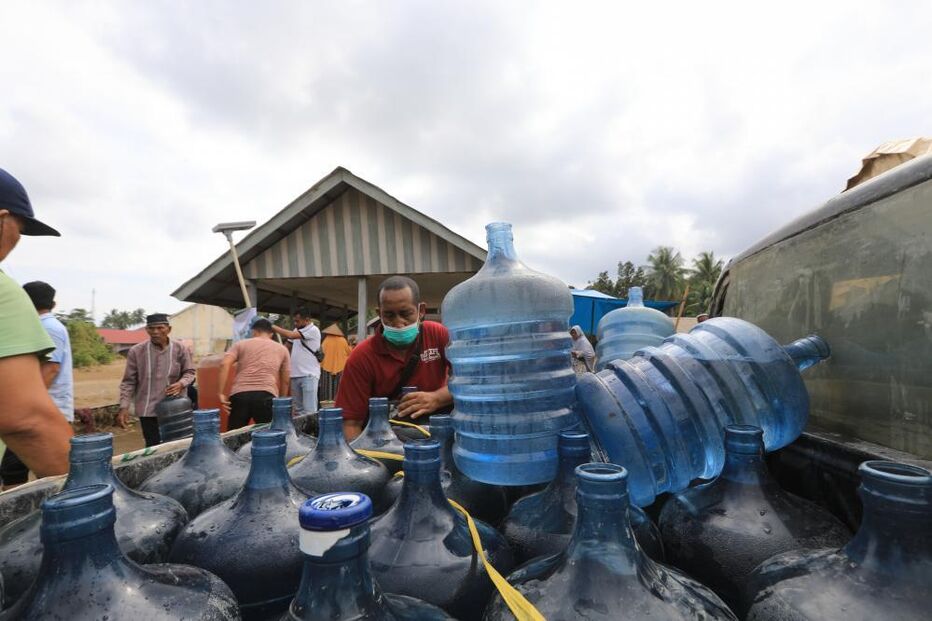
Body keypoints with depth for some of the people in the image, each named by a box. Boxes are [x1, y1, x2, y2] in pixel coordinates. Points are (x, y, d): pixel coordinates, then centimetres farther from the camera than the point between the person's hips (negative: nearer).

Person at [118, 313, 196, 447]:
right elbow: (128, 382, -1)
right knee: (153, 447, 3)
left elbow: (189, 372, 5)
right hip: (148, 409, -1)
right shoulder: (136, 351, -6)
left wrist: (181, 383, -16)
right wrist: (124, 407, -8)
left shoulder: (180, 349, -5)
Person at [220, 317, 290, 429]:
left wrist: (221, 393, 0)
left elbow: (224, 364, 1)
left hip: (240, 394, 1)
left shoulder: (240, 344, 19)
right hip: (266, 395, -1)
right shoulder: (282, 349, 22)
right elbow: (285, 381, 23)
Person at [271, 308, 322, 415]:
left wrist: (272, 326, -10)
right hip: (295, 375, 8)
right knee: (298, 409, 11)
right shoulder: (297, 330, 15)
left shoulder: (313, 330, -11)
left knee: (309, 411, -11)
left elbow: (290, 335, -19)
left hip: (309, 375, -8)